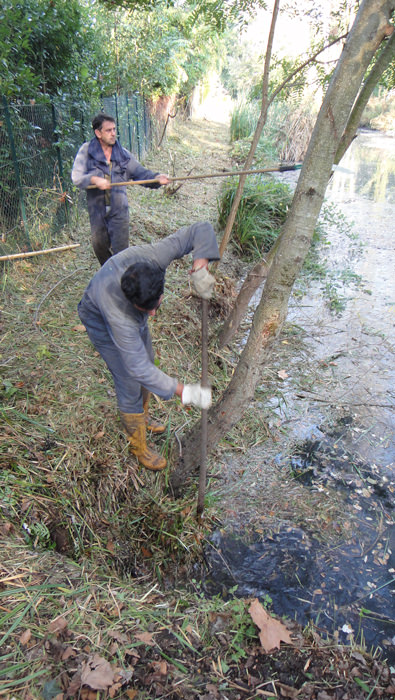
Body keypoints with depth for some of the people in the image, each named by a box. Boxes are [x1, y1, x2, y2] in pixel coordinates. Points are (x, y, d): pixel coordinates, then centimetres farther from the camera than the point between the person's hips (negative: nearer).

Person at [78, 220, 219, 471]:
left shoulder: (153, 257, -38)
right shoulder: (119, 315, -48)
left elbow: (201, 230, -30)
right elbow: (139, 368, -41)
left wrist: (200, 267, -46)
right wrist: (185, 392, -41)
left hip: (133, 315, 6)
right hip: (102, 323, -6)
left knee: (147, 360, 21)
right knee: (129, 384, -1)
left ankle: (142, 416, 49)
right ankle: (139, 446, 24)